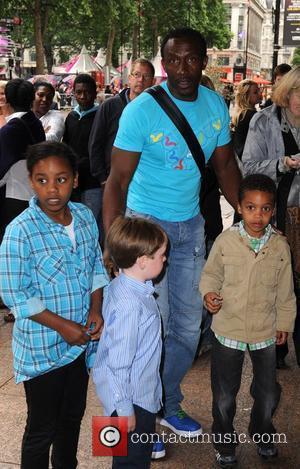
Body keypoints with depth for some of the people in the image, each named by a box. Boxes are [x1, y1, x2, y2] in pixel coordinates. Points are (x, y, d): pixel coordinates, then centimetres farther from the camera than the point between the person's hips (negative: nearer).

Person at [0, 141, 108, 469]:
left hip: (82, 341, 6)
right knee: (43, 429, 11)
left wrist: (96, 309, -6)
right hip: (42, 349, -6)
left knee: (73, 416, 25)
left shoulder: (85, 216, -5)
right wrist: (62, 326, -18)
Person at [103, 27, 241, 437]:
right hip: (146, 222, -5)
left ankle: (169, 405, 34)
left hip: (191, 225, 5)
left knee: (188, 326, 12)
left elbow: (225, 164, 10)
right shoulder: (142, 109, -17)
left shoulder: (217, 106, -1)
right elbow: (118, 180, -18)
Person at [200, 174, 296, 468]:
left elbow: (285, 291, 3)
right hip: (228, 330, -1)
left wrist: (284, 323, 8)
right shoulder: (225, 241, -13)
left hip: (266, 333, 2)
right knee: (224, 395, 13)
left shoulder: (280, 246, -8)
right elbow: (211, 274, 1)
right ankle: (224, 443, 36)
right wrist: (209, 292, -19)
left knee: (268, 393, 18)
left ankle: (262, 433, 47)